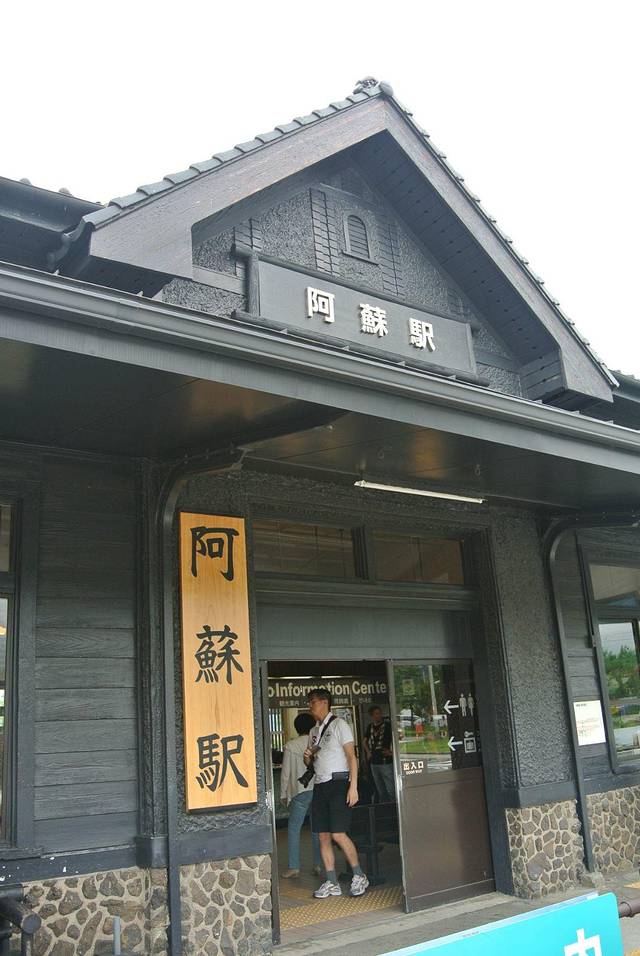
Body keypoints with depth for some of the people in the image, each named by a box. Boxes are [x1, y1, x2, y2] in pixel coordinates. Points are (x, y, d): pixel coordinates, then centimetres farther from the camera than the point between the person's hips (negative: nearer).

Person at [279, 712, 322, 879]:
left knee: (293, 828, 5)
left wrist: (283, 794, 9)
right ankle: (318, 865, 10)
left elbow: (286, 772, -1)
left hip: (300, 791, -3)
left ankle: (294, 867, 2)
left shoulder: (290, 746, -4)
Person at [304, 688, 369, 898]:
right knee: (323, 836, 4)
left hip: (337, 783, -7)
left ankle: (359, 876, 3)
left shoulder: (339, 724, -2)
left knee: (338, 834, -12)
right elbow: (309, 763, 26)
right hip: (320, 785, 7)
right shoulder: (314, 731, 19)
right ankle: (331, 883, 10)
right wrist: (307, 757, 2)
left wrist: (353, 786, -16)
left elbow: (351, 756, -8)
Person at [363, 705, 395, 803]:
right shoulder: (370, 727, 11)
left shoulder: (387, 725, -6)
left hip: (386, 761, -6)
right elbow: (365, 741, 26)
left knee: (391, 790, -11)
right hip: (374, 762, 6)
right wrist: (368, 752, 15)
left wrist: (392, 752, -10)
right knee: (380, 791, 13)